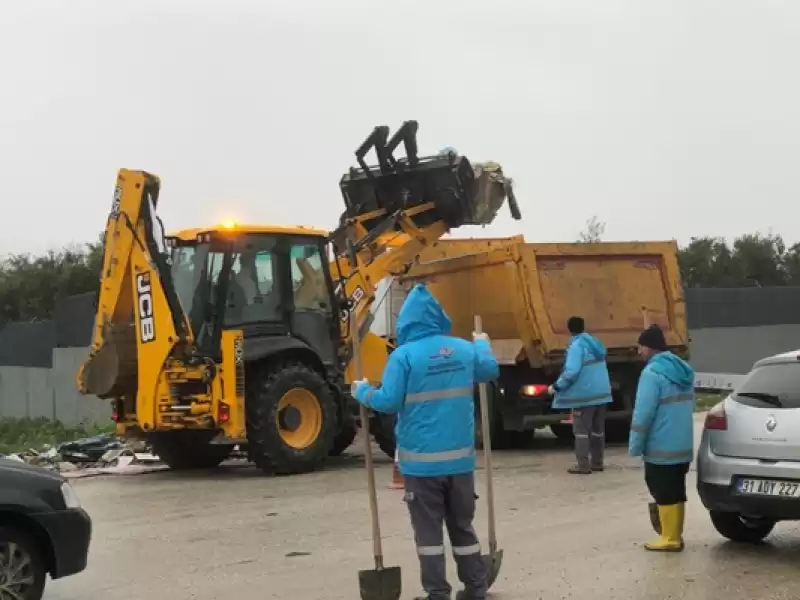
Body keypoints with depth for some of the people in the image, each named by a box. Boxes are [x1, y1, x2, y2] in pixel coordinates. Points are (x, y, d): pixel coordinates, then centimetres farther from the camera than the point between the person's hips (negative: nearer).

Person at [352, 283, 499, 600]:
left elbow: (388, 401, -16)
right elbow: (491, 370, 23)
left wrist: (362, 392, 3)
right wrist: (483, 343, 42)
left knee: (428, 529, 4)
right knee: (462, 525, 17)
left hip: (422, 459, -5)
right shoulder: (464, 349, 4)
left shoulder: (404, 355, -13)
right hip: (459, 456, 5)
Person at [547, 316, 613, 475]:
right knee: (598, 429, 13)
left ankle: (583, 465, -4)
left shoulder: (577, 345, -14)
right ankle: (597, 462, 18)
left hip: (585, 394, -8)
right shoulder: (595, 343, 12)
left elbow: (571, 371, -23)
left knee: (581, 430, -2)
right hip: (602, 393, 8)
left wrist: (556, 386, -13)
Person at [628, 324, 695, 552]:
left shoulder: (652, 373, -17)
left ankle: (669, 539, 4)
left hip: (661, 449, -8)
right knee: (675, 492, 14)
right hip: (683, 446, 8)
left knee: (664, 493, -1)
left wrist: (635, 446, -11)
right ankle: (675, 535, 20)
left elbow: (643, 413, -19)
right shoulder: (683, 370, 11)